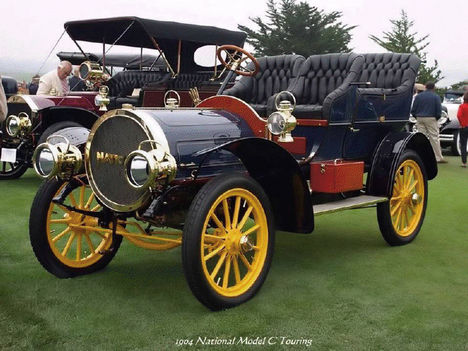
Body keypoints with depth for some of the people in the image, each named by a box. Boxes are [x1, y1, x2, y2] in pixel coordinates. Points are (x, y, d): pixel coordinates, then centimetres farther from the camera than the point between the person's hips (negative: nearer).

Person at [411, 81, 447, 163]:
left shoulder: (418, 96, 7)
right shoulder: (435, 97, -2)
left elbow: (413, 110, 6)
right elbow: (439, 110, -4)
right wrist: (436, 118, 12)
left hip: (420, 119, 3)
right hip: (431, 119, -3)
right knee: (434, 138, -1)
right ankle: (438, 158, -1)